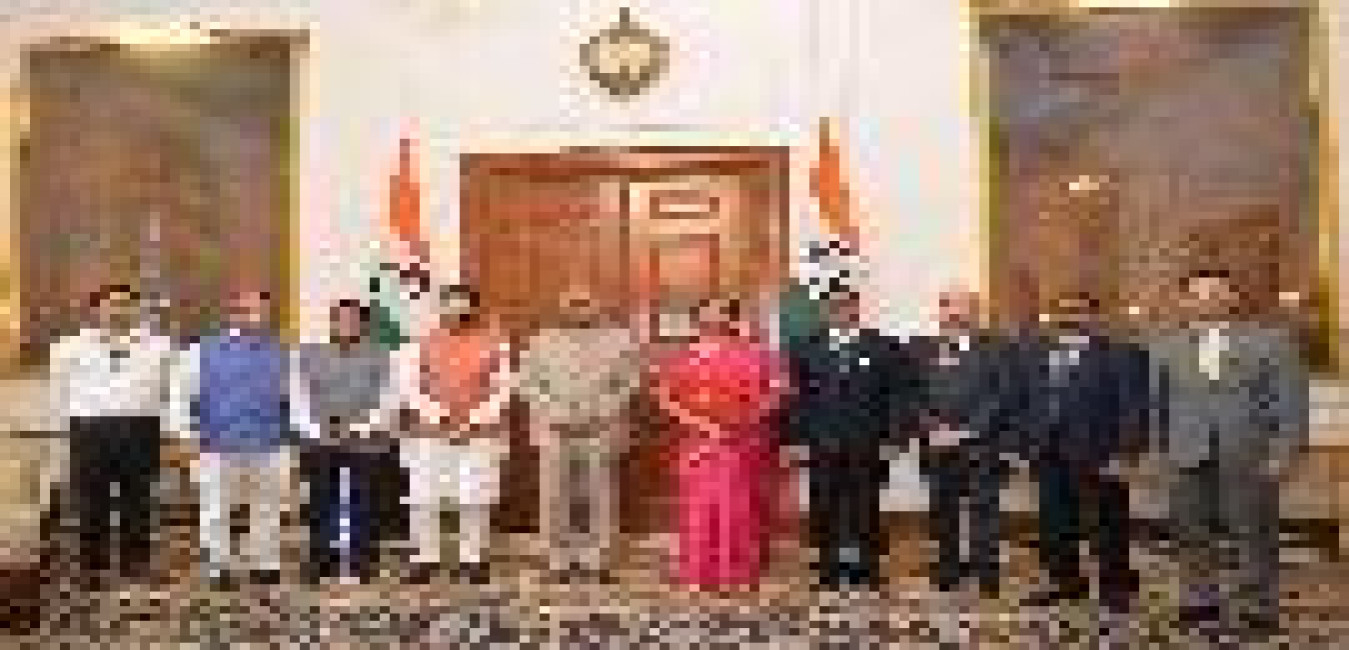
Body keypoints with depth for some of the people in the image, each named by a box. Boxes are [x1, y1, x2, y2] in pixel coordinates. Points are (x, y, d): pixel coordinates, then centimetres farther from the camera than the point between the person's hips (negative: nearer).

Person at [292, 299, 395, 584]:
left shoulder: (378, 356, 5)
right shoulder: (308, 353, 9)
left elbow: (385, 398, 0)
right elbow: (298, 395, 5)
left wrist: (361, 426, -12)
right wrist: (313, 429, -7)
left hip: (365, 442, -1)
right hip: (323, 441, 1)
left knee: (363, 504, -1)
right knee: (322, 502, 0)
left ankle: (362, 561, 7)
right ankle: (321, 561, 8)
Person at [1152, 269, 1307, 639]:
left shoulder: (1271, 341, 3)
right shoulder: (1169, 347, 11)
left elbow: (1291, 400, -1)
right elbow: (1161, 402, 10)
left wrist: (1284, 451, -9)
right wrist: (1164, 448, 3)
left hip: (1249, 457, -2)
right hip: (1188, 458, 3)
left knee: (1253, 536, 2)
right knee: (1194, 535, 7)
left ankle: (1255, 609, 11)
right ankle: (1201, 601, 18)